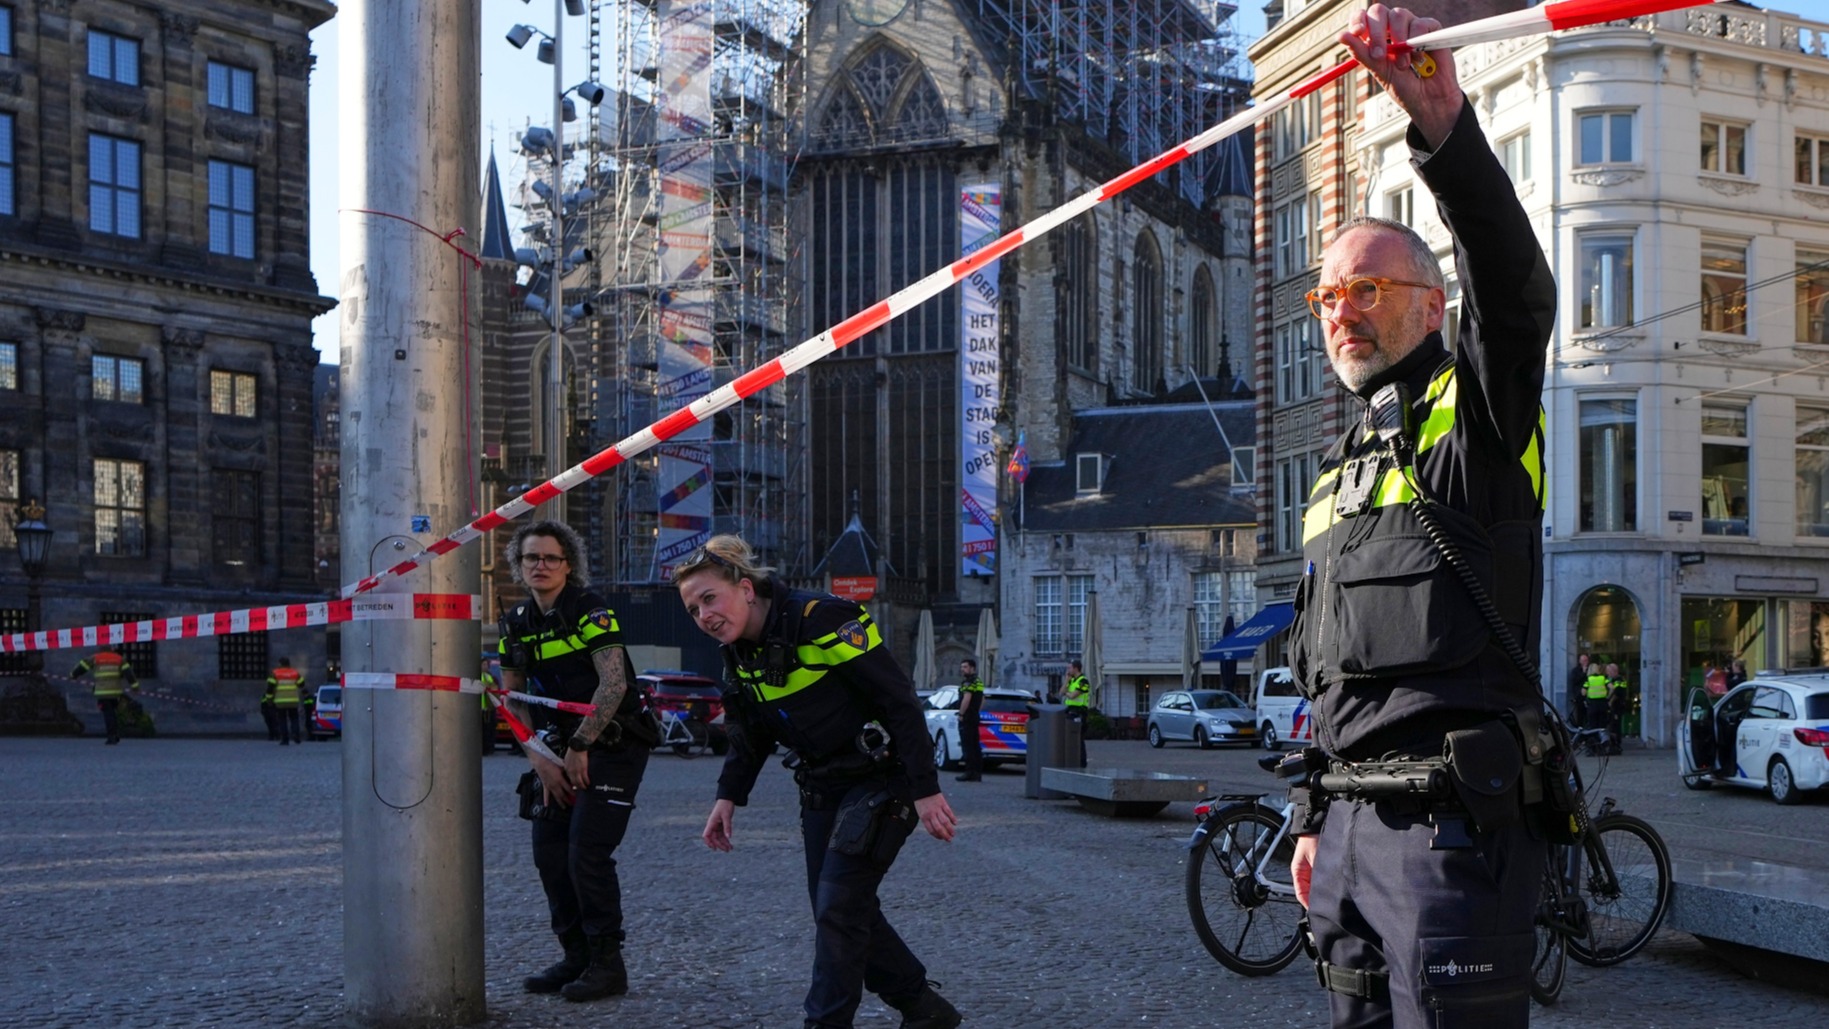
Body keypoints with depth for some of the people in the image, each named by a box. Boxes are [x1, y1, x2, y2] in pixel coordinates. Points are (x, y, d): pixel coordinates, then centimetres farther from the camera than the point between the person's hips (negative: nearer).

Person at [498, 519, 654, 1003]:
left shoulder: (591, 610, -14)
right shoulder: (517, 623, 6)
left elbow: (614, 683, -21)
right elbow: (511, 698, 9)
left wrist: (579, 748, -17)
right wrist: (541, 761, -1)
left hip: (612, 745, -7)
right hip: (564, 749, 7)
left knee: (588, 851, -12)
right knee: (549, 850, 4)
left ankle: (607, 964, 0)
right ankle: (576, 956, 18)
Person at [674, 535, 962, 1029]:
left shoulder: (823, 619, -23)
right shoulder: (740, 654, 4)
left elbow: (899, 700, -23)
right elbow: (751, 734, 18)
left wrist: (926, 790, -24)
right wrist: (729, 796, 6)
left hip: (879, 780, -8)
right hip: (821, 789, 9)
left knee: (838, 910, -11)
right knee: (840, 912, 9)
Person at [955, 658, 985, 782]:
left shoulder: (968, 682, -13)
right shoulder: (979, 682, 18)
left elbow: (966, 699, -25)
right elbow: (982, 700, 27)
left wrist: (961, 714, -18)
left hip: (967, 718, -10)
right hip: (975, 718, 10)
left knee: (967, 746, -10)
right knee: (975, 746, 10)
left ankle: (969, 773, -13)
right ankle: (977, 773, 11)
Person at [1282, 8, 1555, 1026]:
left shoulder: (1481, 407, -1)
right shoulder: (1345, 464, 21)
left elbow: (1513, 277, -24)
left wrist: (1443, 121, -38)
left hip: (1455, 819, -8)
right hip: (1353, 819, 8)